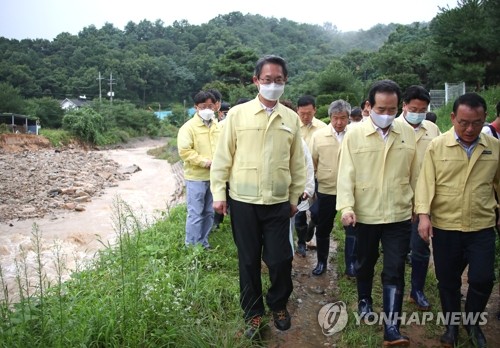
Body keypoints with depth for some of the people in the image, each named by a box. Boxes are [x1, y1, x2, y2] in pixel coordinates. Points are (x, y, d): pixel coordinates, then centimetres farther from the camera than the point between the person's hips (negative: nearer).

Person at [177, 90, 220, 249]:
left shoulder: (217, 126, 9)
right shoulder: (189, 127, -9)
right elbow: (184, 151, -17)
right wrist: (204, 162, -18)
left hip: (214, 176, 6)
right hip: (196, 177, -6)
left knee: (209, 213, 15)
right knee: (195, 214, -1)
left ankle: (204, 243, 29)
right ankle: (191, 247, 11)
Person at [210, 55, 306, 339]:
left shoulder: (292, 119, 3)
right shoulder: (237, 114, -2)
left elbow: (298, 163, 8)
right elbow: (223, 156, 0)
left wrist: (296, 197, 10)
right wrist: (219, 193, -3)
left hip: (278, 203, 1)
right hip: (244, 201, -1)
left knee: (280, 260, 6)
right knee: (249, 260, 11)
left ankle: (279, 305, 34)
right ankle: (253, 312, 31)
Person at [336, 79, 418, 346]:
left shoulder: (408, 133, -1)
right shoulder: (354, 134, -8)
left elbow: (415, 174, 4)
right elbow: (346, 174, -10)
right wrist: (346, 206, -20)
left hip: (399, 216, 1)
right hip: (365, 215, 0)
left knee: (395, 273, 1)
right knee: (365, 265, 20)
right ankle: (364, 301, 45)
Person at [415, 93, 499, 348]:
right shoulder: (437, 146, -5)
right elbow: (426, 182, -8)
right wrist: (423, 214, -17)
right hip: (445, 227, -1)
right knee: (448, 280, 11)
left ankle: (472, 322, 30)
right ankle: (451, 324, 33)